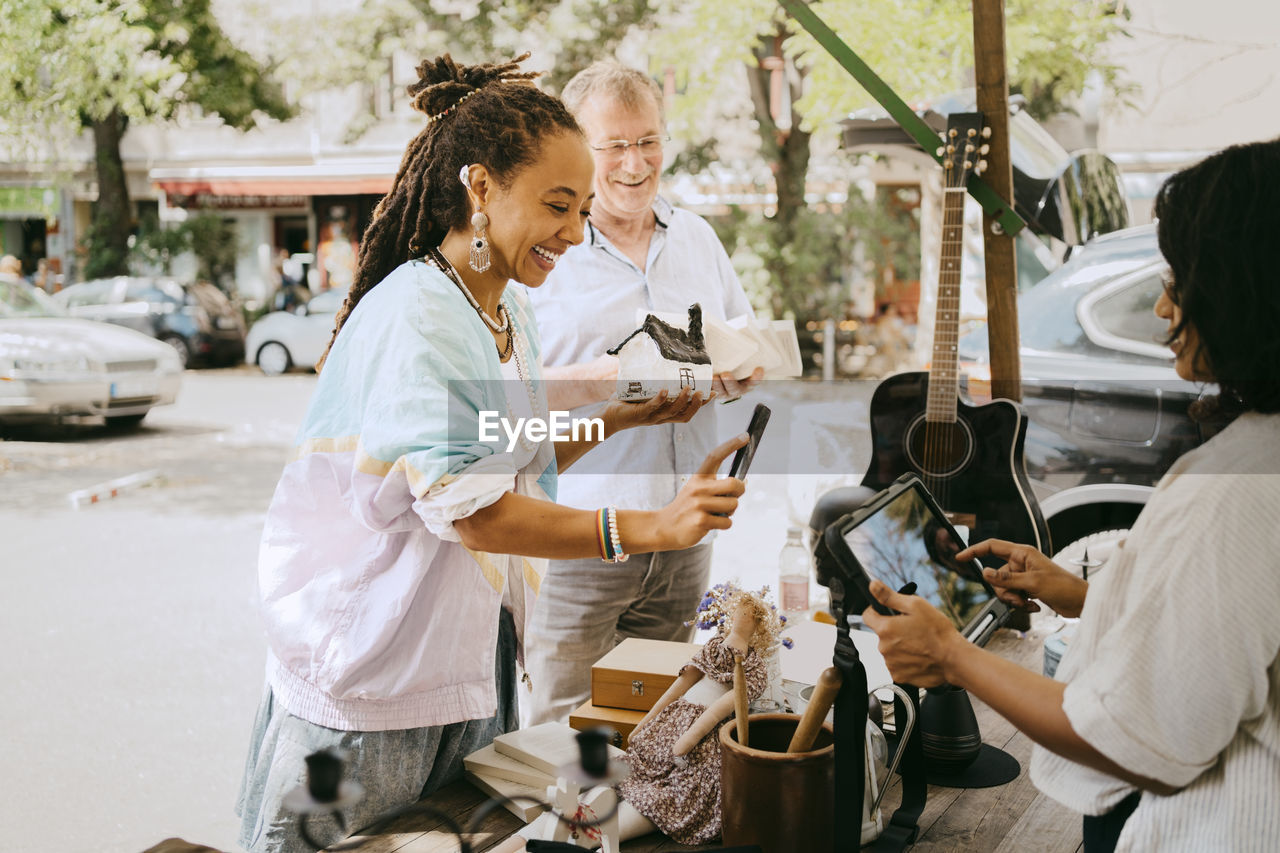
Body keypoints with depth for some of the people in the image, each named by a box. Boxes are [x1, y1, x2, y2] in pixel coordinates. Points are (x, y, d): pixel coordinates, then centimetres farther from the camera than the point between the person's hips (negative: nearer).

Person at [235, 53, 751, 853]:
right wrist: (647, 529, -36)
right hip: (371, 684, -8)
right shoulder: (413, 317, -22)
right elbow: (469, 509, -30)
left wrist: (620, 417, 2)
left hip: (474, 664, 8)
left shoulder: (514, 313, 7)